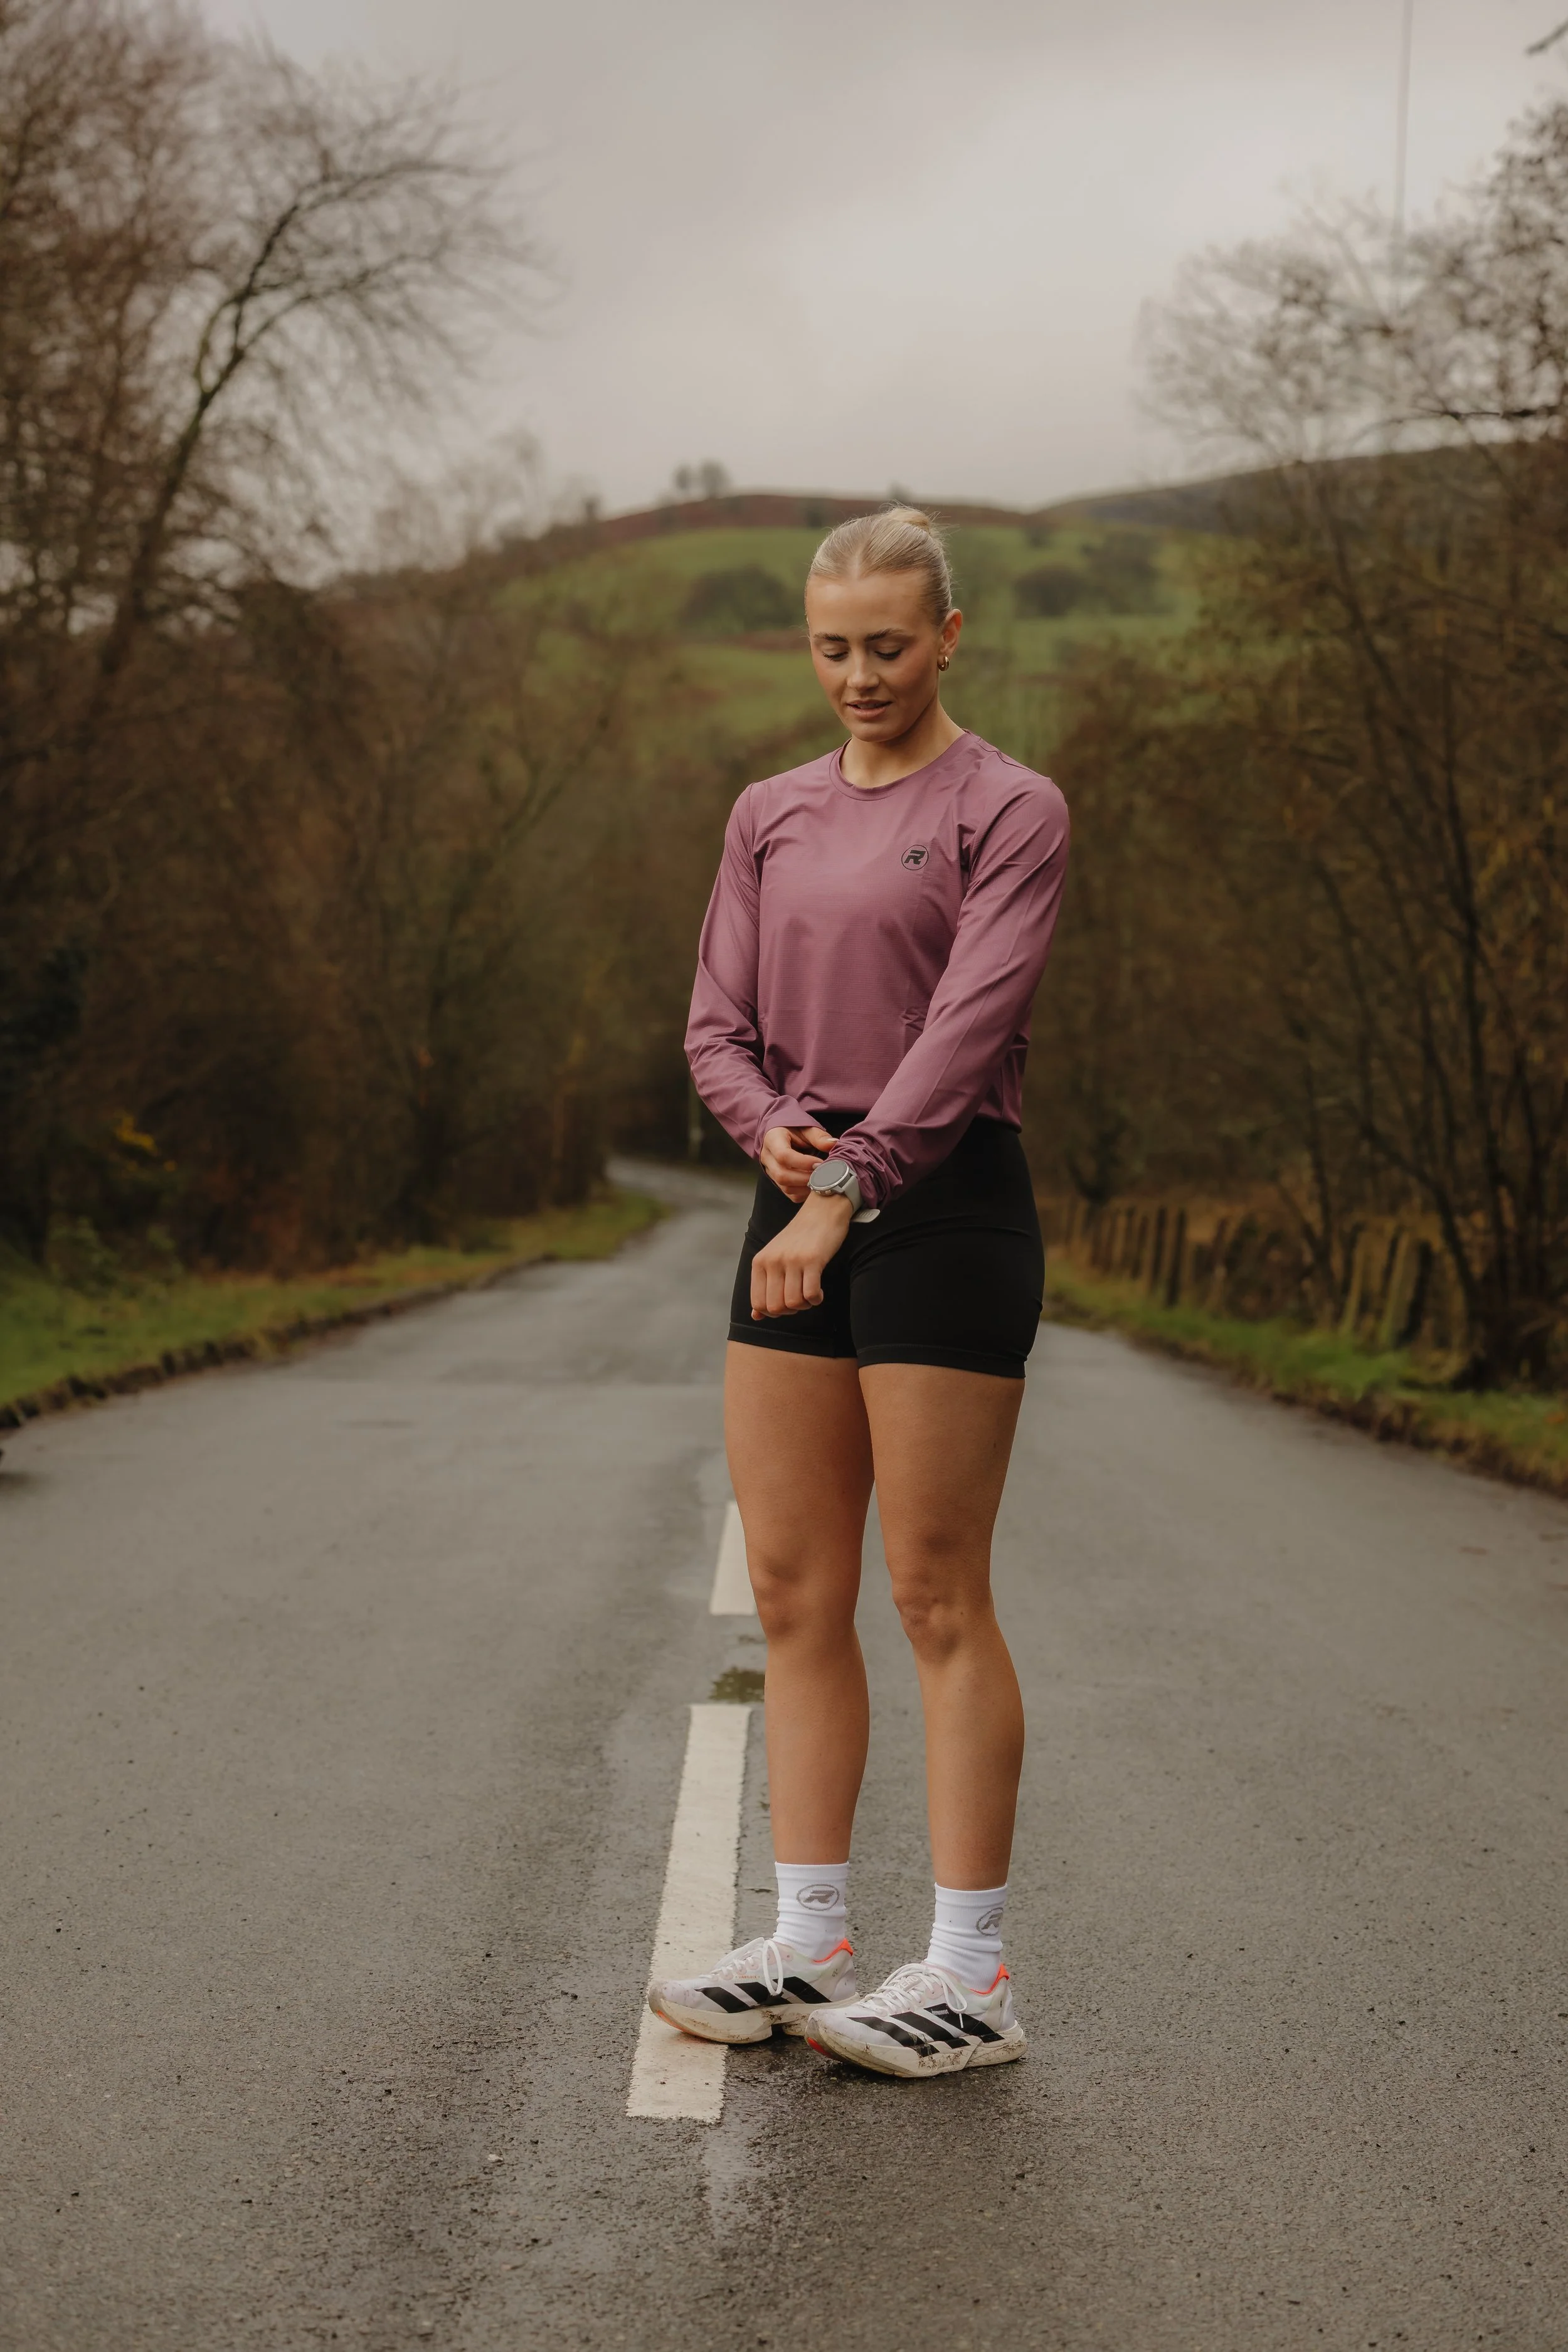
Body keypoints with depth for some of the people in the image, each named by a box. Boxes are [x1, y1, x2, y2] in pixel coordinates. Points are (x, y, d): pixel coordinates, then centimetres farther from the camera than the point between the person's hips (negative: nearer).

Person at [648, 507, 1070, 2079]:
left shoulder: (1007, 810, -4)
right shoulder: (770, 818, 14)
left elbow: (968, 1020, -15)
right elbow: (717, 1024, 12)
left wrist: (847, 1186, -25)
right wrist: (771, 1131, -9)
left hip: (943, 1208, -6)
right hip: (798, 1214, 6)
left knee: (936, 1600, -3)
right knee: (791, 1594, 7)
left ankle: (971, 1977, 6)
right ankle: (806, 1945, 16)